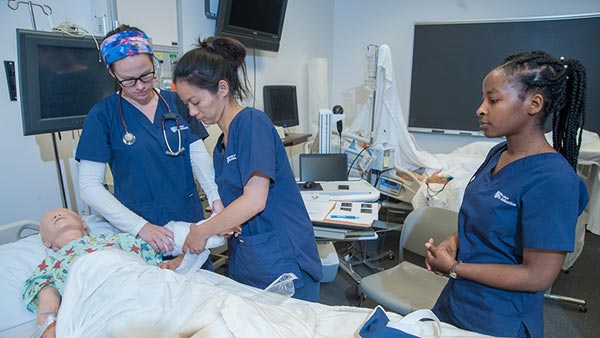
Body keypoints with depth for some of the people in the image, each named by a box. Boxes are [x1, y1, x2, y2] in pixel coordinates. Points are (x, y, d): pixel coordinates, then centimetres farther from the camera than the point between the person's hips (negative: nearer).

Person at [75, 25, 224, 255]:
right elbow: (89, 186, -9)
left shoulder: (176, 102, 3)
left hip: (192, 222, 3)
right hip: (143, 235, -3)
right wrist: (141, 226, -21)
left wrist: (216, 199, -19)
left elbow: (199, 156, -1)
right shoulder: (103, 116, -5)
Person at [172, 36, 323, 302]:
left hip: (282, 264, -8)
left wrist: (201, 232, -10)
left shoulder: (252, 122, -13)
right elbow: (227, 211, 15)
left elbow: (254, 201, -22)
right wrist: (184, 259, 10)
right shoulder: (221, 145, 13)